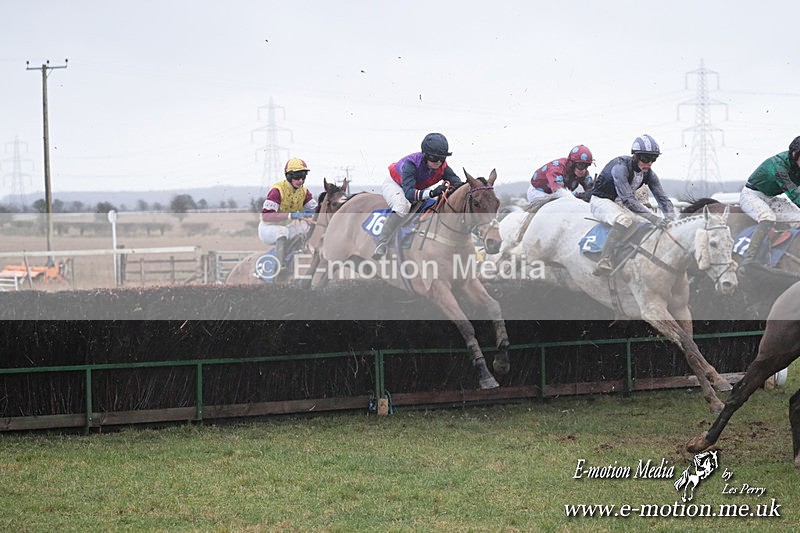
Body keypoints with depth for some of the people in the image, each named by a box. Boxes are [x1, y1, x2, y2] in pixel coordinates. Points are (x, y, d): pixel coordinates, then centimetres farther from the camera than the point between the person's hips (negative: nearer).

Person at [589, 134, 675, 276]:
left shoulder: (648, 174, -4)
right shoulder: (621, 167, -28)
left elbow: (662, 198, -2)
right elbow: (628, 200, -35)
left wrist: (671, 219, -21)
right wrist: (654, 218, -41)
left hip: (620, 205, 8)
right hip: (601, 201, -8)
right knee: (625, 220, -38)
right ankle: (604, 261, -42)